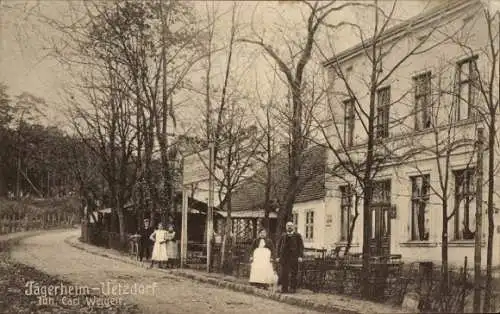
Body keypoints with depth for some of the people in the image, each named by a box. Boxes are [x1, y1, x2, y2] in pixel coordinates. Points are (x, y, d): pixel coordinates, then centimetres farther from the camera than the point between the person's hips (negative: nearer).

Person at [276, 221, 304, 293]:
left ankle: (293, 288, 7)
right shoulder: (283, 236, 14)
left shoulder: (297, 236, 6)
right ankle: (284, 289, 5)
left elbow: (301, 246, 2)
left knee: (293, 274, -1)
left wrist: (300, 256, -8)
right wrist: (278, 256, 6)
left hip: (294, 257, -2)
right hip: (283, 257, 2)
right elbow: (279, 246, 14)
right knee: (283, 274, -1)